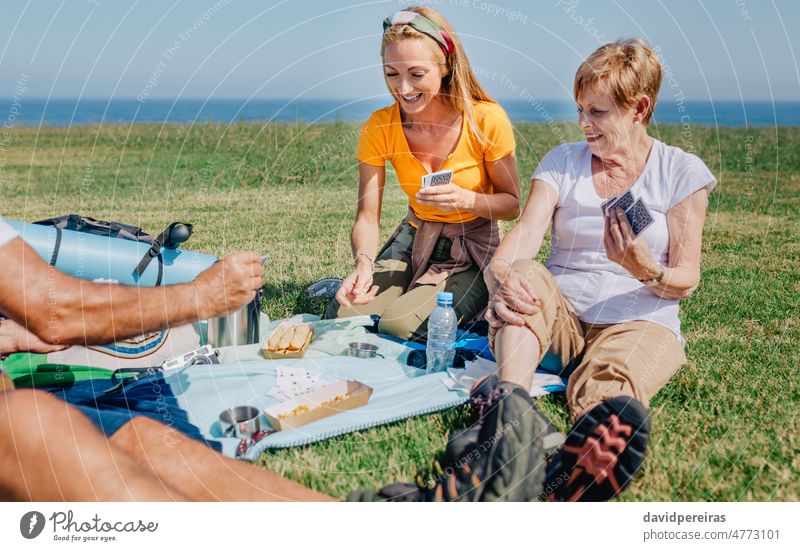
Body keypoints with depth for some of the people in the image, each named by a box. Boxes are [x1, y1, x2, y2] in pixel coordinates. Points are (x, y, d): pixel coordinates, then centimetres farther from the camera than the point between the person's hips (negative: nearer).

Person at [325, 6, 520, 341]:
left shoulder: (486, 120, -18)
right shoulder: (380, 128, -11)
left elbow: (512, 205, -8)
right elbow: (367, 216, -11)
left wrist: (466, 199, -29)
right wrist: (363, 263, -32)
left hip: (473, 248, -3)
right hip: (414, 239, 3)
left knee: (400, 326, -26)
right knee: (342, 316, -18)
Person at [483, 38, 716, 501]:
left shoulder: (682, 172, 3)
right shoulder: (563, 161, 9)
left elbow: (686, 280, 0)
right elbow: (526, 232, -9)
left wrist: (647, 272, -25)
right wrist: (500, 276, -32)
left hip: (640, 321, -2)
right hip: (560, 317, 2)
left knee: (607, 390, -37)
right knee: (525, 276, -32)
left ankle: (573, 479, -71)